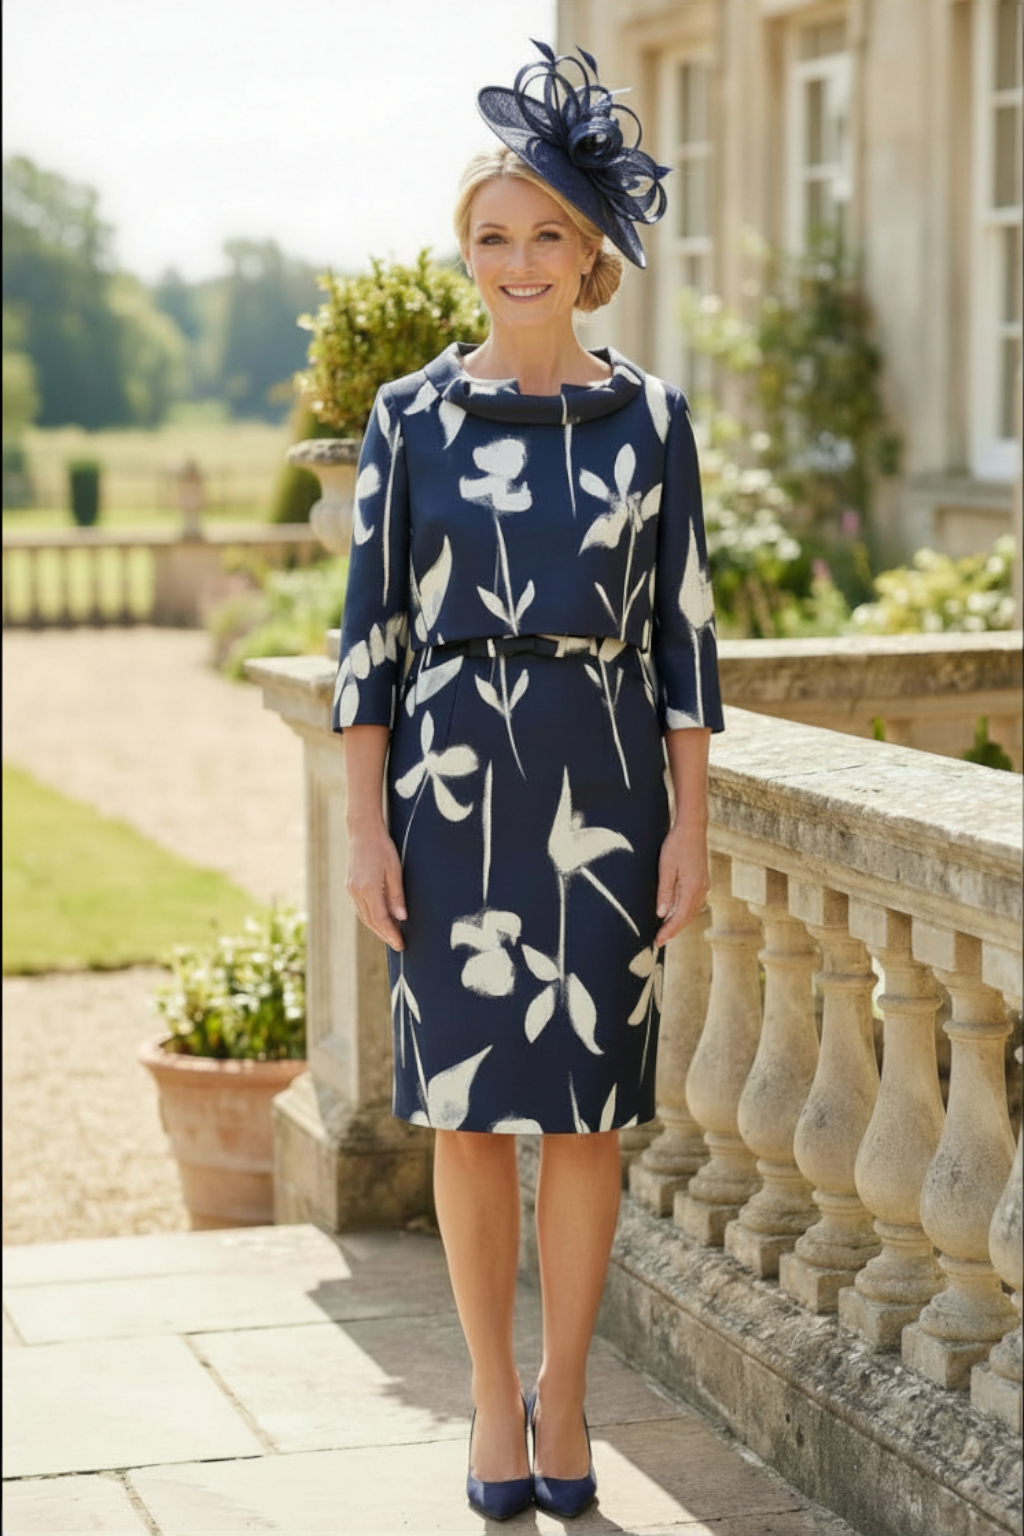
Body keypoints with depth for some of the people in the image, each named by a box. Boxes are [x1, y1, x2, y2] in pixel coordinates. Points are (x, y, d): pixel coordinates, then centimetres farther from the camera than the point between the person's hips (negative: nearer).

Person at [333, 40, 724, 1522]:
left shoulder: (649, 417, 3)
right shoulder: (412, 416, 1)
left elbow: (683, 629, 4)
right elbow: (370, 631, 0)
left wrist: (691, 828, -1)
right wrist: (366, 827, -5)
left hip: (604, 787, 1)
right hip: (452, 786, -1)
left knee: (588, 1108, 5)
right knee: (470, 1104, 3)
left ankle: (564, 1392, 21)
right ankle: (495, 1399, 18)